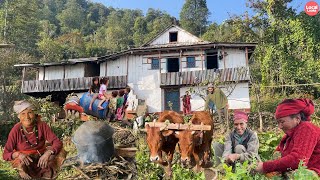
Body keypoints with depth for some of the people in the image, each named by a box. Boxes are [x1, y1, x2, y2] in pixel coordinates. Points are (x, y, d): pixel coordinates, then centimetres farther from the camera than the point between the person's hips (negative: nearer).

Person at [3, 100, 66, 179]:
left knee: (61, 152, -21)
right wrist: (18, 154, -32)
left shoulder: (41, 125, -14)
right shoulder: (16, 130, -16)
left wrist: (48, 153, -35)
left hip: (41, 158, 2)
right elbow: (5, 154, -12)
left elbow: (57, 142, -17)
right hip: (25, 161, -1)